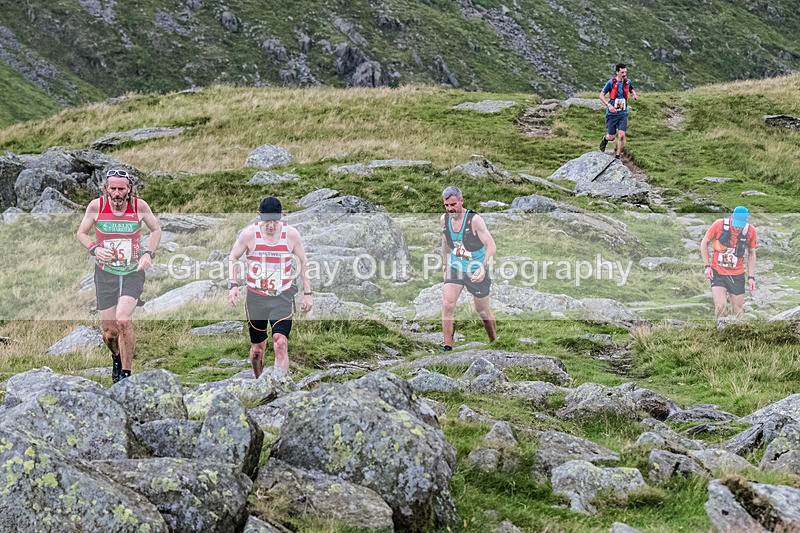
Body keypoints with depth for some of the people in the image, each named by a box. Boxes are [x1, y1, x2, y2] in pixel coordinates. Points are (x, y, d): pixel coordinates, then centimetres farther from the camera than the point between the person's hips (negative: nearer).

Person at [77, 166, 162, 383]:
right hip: (105, 273, 1)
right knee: (109, 333, 4)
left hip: (133, 272, -1)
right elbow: (81, 233, 6)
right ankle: (116, 358, 40)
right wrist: (94, 249, -13)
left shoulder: (140, 206, -9)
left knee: (123, 320, -24)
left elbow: (156, 230, 9)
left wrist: (149, 253, -6)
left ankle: (126, 373, -10)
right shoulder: (96, 206, -9)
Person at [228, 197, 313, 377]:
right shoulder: (249, 234, -8)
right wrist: (233, 285, -4)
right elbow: (233, 258, 8)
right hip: (255, 297, 1)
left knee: (281, 344, -19)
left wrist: (307, 293, 7)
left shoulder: (291, 234, -6)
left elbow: (303, 262, 8)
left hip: (283, 297, -1)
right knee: (257, 349, 9)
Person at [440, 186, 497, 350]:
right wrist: (444, 265, 18)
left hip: (476, 271, -4)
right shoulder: (444, 219, -4)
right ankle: (447, 346, -11)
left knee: (483, 311, 7)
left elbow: (491, 246, -23)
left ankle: (495, 344, 28)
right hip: (455, 268, 4)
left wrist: (483, 268, -36)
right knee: (447, 304, -14)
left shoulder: (474, 220, -21)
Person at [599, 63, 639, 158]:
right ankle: (605, 139, 39)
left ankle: (618, 157, 5)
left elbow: (631, 90, 23)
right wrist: (609, 105, -19)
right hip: (612, 114, -3)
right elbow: (601, 95, -5)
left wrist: (634, 95, -1)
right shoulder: (611, 82, -11)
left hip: (623, 114, 3)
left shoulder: (627, 82, 2)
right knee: (612, 137, 1)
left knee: (621, 135, -10)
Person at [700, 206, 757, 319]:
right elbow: (704, 243, 2)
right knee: (721, 306, -18)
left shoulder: (750, 230, -5)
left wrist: (751, 277, 5)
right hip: (717, 272, -2)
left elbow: (751, 253, 9)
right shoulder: (719, 225, -12)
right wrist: (706, 266, -3)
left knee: (737, 311, 6)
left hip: (737, 275, 2)